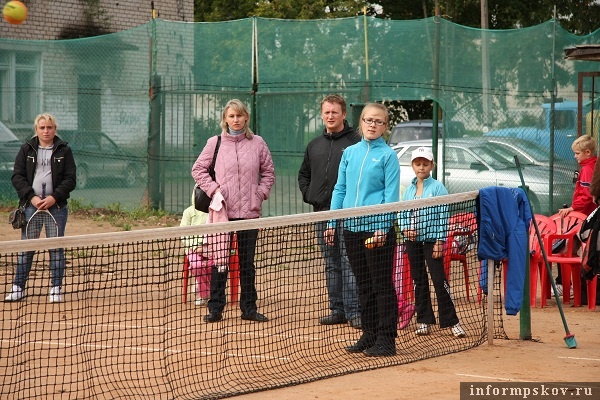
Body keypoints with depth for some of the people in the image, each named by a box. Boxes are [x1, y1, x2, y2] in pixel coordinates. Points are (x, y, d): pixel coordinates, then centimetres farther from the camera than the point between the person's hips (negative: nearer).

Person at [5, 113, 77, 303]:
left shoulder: (64, 151, 5)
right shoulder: (27, 150, 7)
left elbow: (70, 179, 0)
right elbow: (17, 176, 2)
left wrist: (54, 198, -13)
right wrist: (32, 197, -11)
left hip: (56, 206, -1)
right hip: (31, 204, 1)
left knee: (56, 247, 1)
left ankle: (56, 289, 7)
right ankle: (18, 287, 8)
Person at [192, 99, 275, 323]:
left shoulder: (257, 143, 5)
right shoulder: (215, 143, 3)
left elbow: (268, 172, 13)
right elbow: (198, 169, 7)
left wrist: (261, 193, 0)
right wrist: (213, 189, -6)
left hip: (249, 212, 1)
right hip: (222, 212, -1)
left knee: (247, 262, 7)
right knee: (219, 262, 1)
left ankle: (249, 308, 13)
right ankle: (215, 308, 5)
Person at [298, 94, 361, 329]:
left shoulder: (355, 142, -4)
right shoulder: (314, 146, 16)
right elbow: (303, 174, 25)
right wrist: (308, 194, 9)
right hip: (321, 213, 7)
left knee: (349, 263, -8)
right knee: (331, 265, 10)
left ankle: (354, 311, -7)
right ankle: (337, 310, 16)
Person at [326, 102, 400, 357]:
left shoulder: (388, 155, -3)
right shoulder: (350, 153, 12)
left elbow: (391, 195, -8)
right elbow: (340, 189, 15)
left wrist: (382, 227, -16)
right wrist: (332, 222, 9)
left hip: (377, 229, -5)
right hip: (352, 228, 5)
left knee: (382, 285, -2)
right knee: (364, 285, 11)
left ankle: (386, 340, 1)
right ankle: (369, 334, 19)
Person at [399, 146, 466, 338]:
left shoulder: (437, 188, -5)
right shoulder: (409, 190, 11)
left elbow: (442, 216, -8)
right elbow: (402, 214, 15)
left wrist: (440, 241, -13)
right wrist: (405, 229, -6)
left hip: (431, 239, -6)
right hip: (413, 240, 6)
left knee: (439, 280, -9)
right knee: (418, 281, 9)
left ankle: (451, 322, -6)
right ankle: (424, 321, 16)